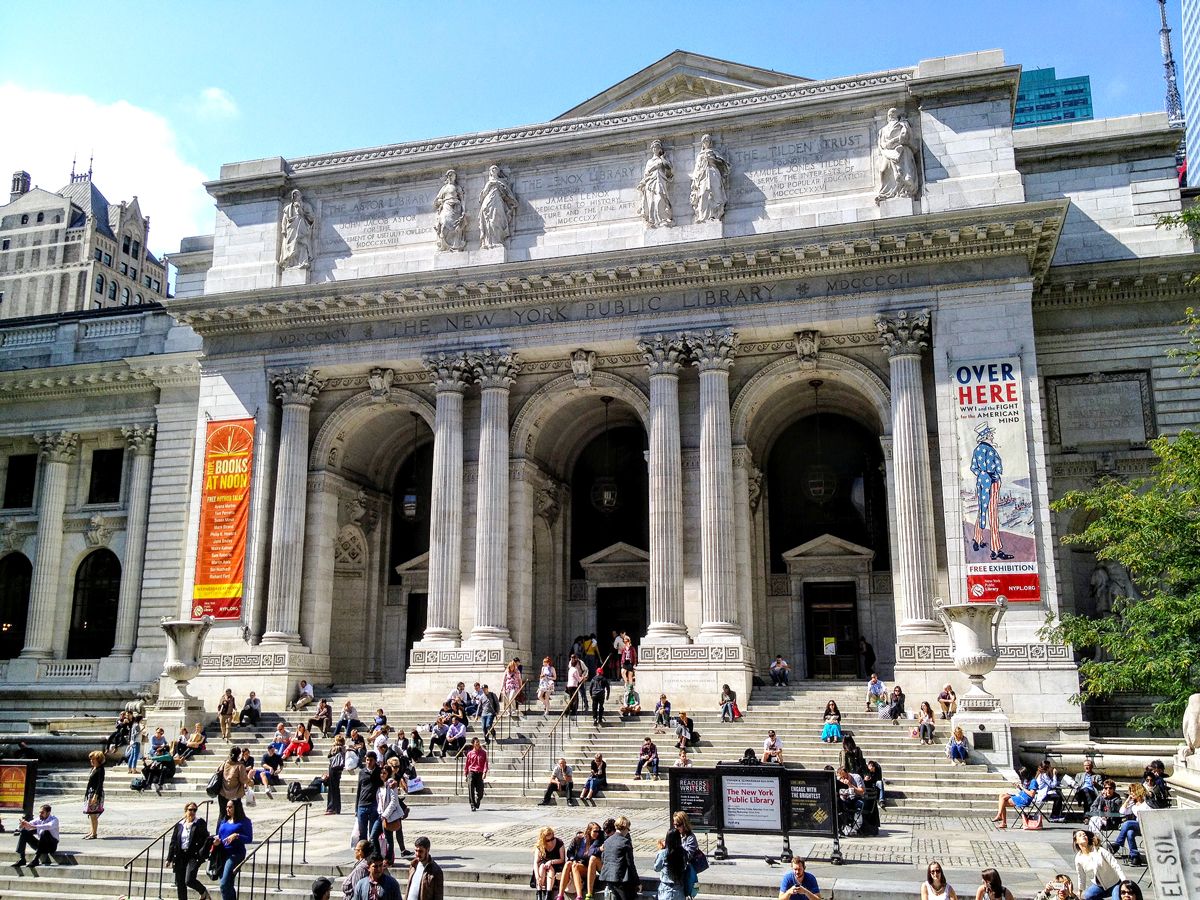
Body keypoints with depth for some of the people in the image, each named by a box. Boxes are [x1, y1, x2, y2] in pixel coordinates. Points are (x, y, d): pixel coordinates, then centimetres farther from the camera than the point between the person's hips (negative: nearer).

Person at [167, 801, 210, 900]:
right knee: (180, 883, 5)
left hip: (193, 856, -5)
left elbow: (206, 839, -4)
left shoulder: (200, 823, 0)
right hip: (180, 857, 5)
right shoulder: (179, 825, 11)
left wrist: (203, 853, -19)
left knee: (189, 880, -15)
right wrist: (169, 858, 10)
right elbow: (173, 842, 13)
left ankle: (204, 892, 12)